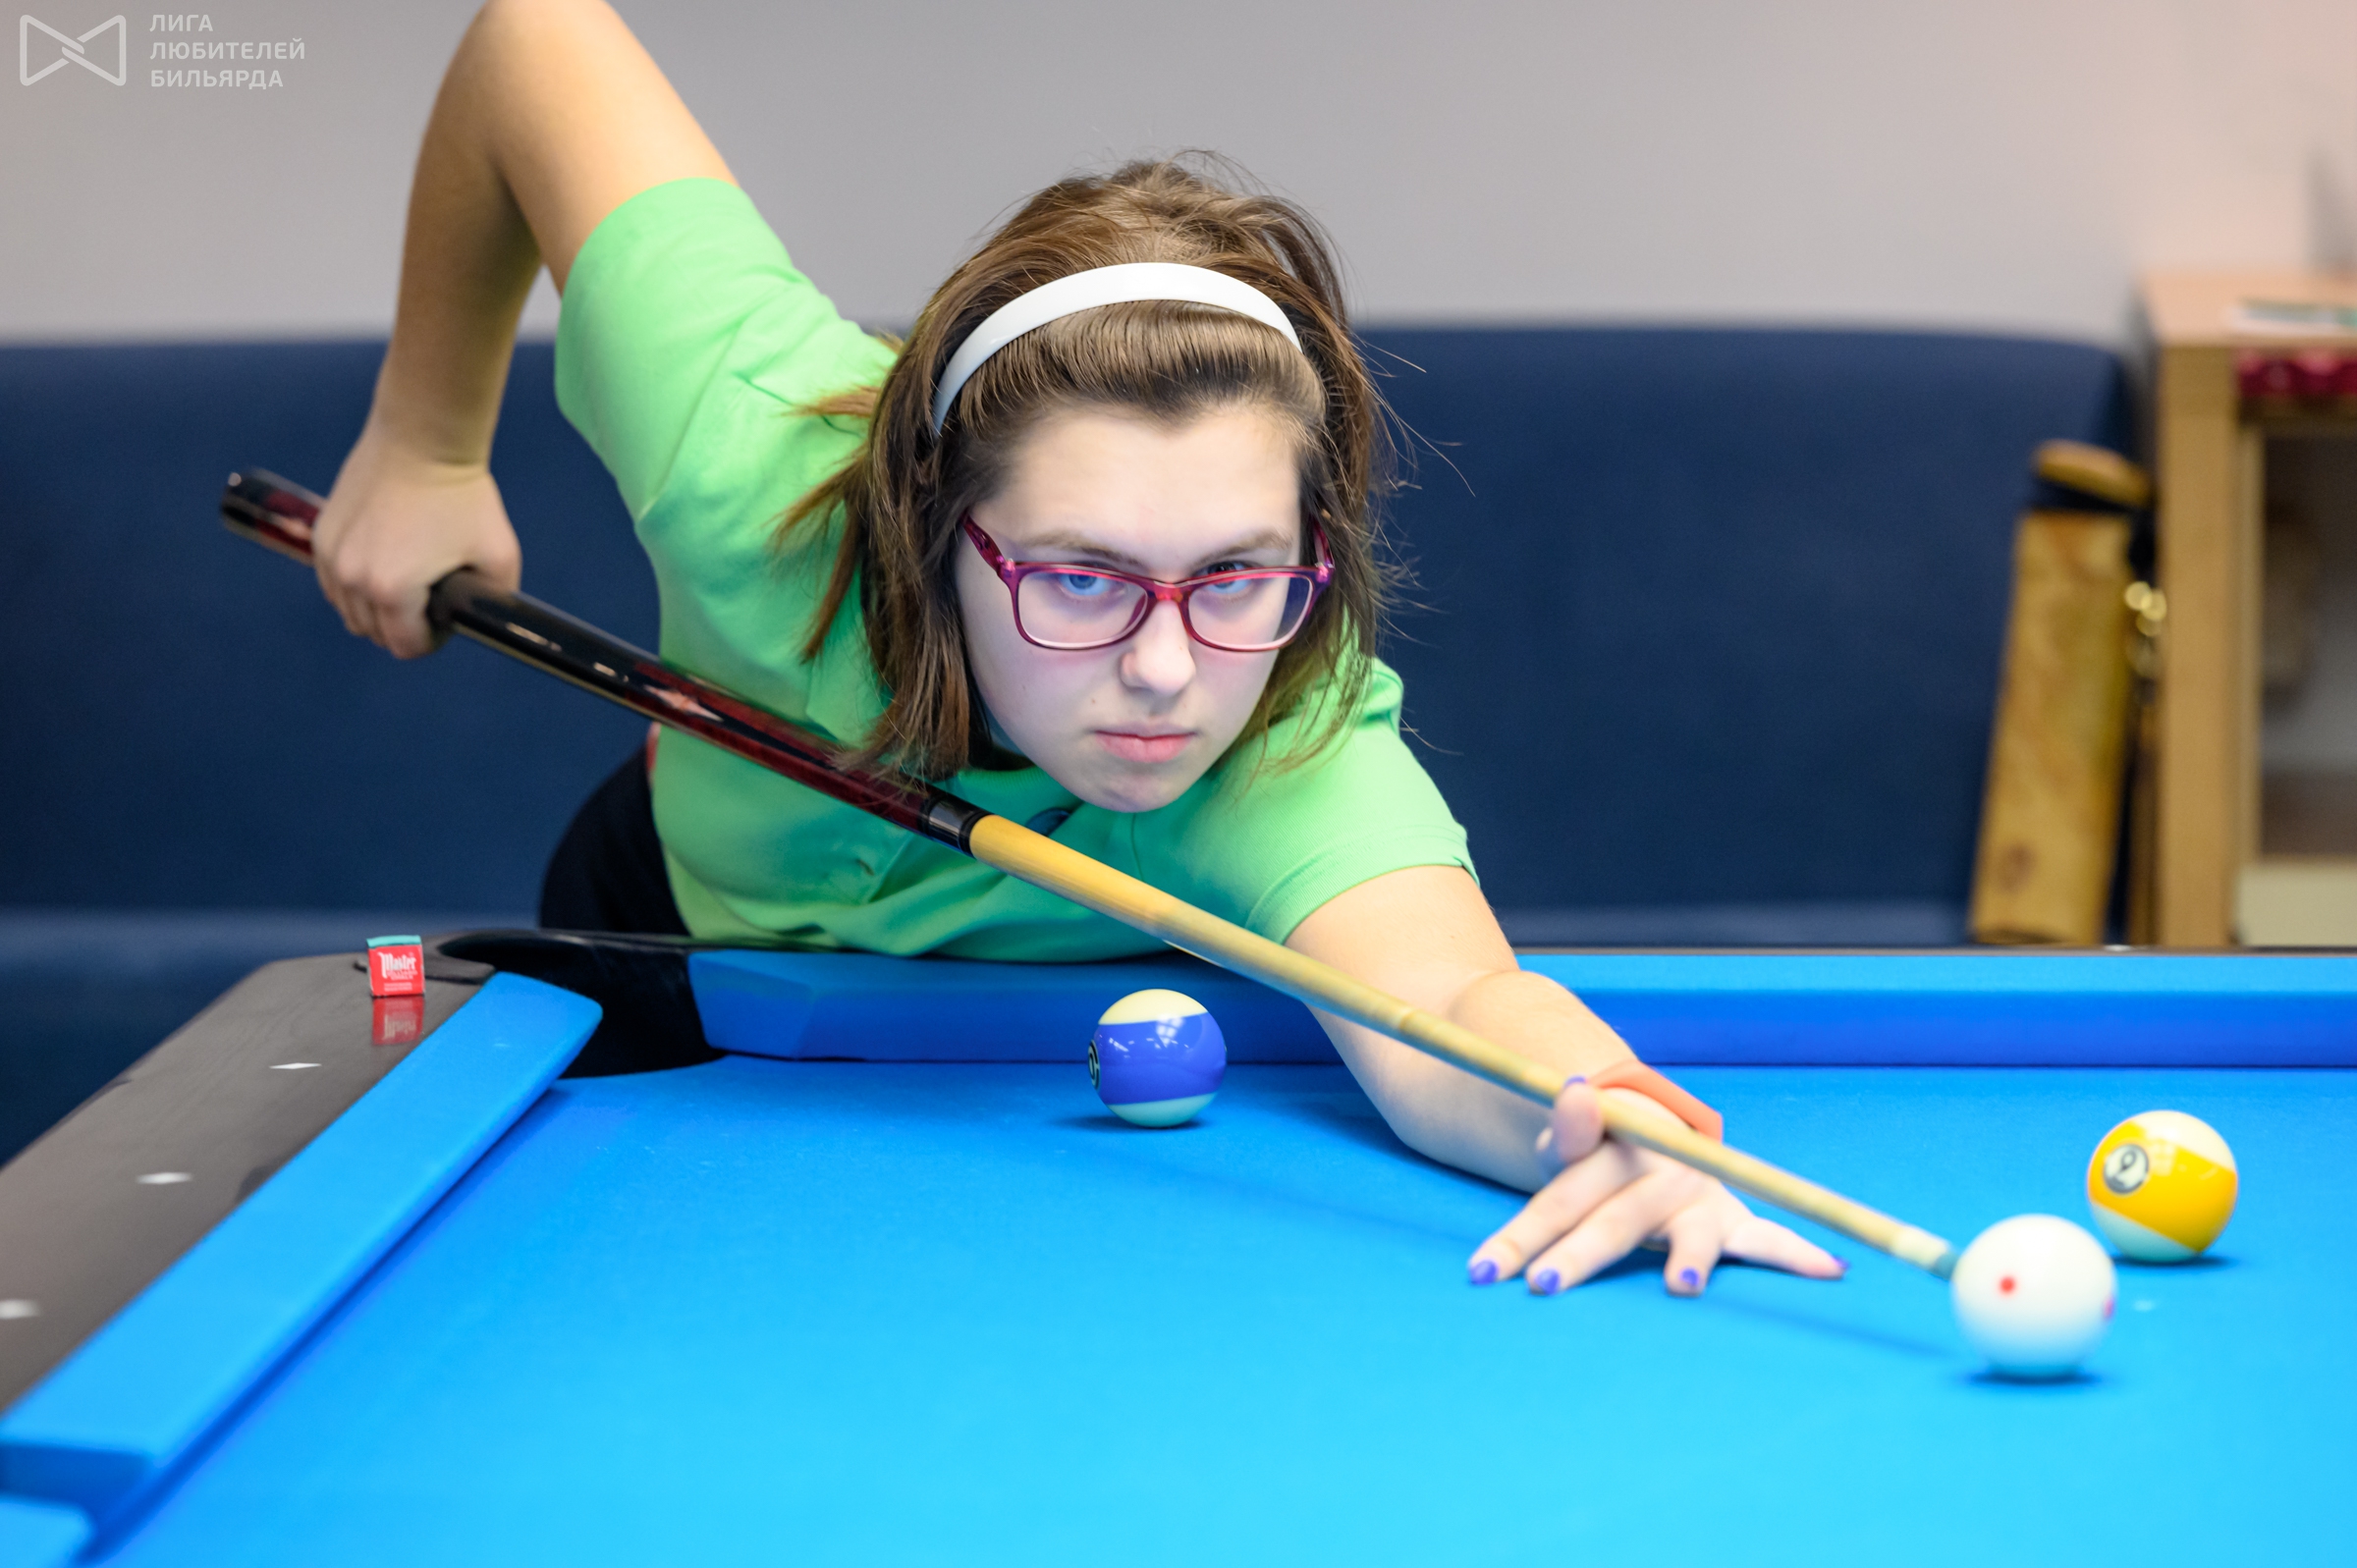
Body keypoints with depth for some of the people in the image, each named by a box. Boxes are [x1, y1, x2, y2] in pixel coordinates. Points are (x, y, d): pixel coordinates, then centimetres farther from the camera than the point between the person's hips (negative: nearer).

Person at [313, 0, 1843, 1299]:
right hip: (700, 928, 1)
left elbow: (1443, 1006, -66)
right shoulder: (755, 468, -43)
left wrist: (1593, 1119, -90)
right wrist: (426, 445, -16)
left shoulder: (1296, 737, -46)